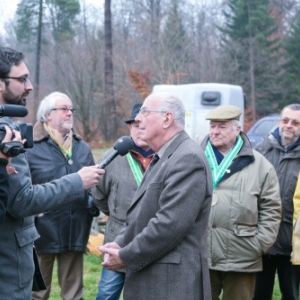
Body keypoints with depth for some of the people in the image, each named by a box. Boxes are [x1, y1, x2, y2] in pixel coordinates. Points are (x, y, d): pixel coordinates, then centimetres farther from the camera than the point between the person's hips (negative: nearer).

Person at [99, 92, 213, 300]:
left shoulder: (188, 158, -17)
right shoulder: (162, 158, 17)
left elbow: (171, 223, -24)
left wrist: (125, 257, -16)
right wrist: (120, 244, 3)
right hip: (151, 279, 10)